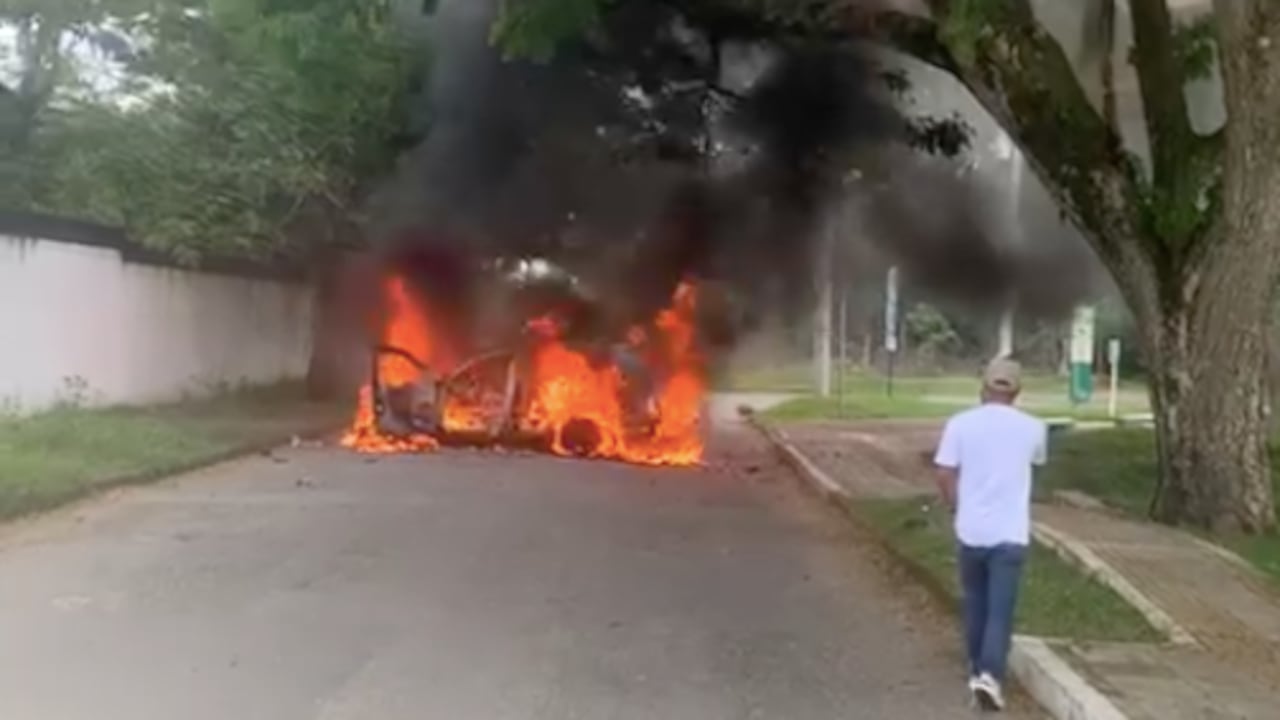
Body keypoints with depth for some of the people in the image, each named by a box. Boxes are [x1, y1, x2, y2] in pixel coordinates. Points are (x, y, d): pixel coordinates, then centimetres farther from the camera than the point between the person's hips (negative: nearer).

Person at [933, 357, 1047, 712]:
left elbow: (945, 475, -7)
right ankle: (990, 674, -15)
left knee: (975, 604, 18)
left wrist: (956, 508, 9)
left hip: (971, 530, 1)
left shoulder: (960, 424, -6)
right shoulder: (1032, 428, -1)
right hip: (1010, 534, -1)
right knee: (1001, 610, 0)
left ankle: (978, 670, 30)